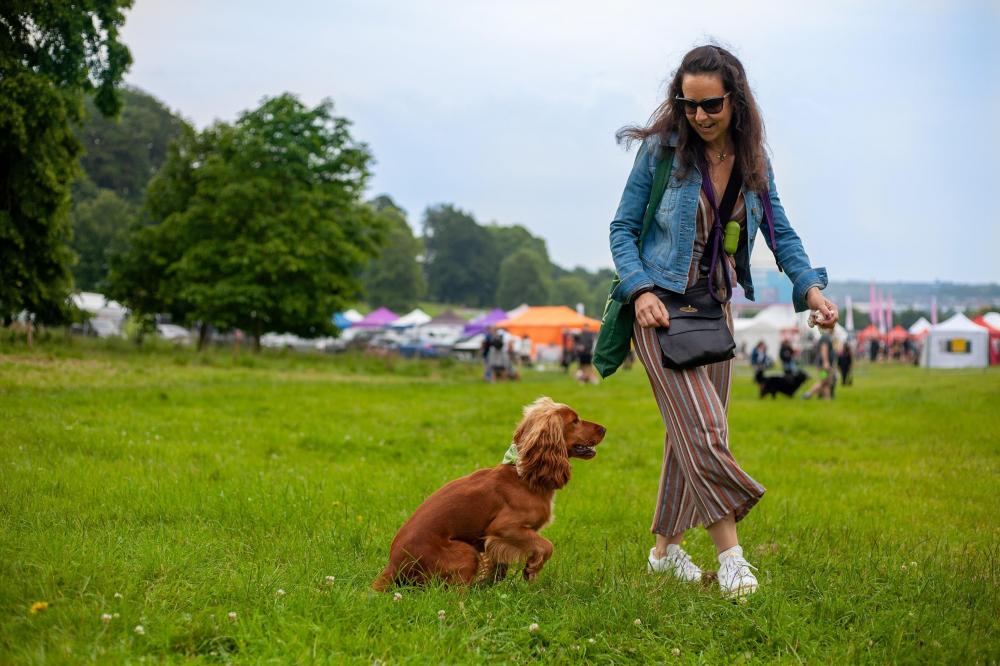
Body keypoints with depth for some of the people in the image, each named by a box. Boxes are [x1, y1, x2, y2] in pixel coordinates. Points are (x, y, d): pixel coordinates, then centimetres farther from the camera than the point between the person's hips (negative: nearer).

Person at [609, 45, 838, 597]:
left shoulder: (753, 162, 3)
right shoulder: (661, 150, -8)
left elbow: (781, 232, 8)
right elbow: (622, 228, -3)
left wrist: (810, 287, -8)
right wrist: (640, 290, -18)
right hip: (661, 308, -5)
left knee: (694, 432, 9)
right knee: (701, 427, -15)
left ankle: (666, 546, 22)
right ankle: (730, 553, -16)